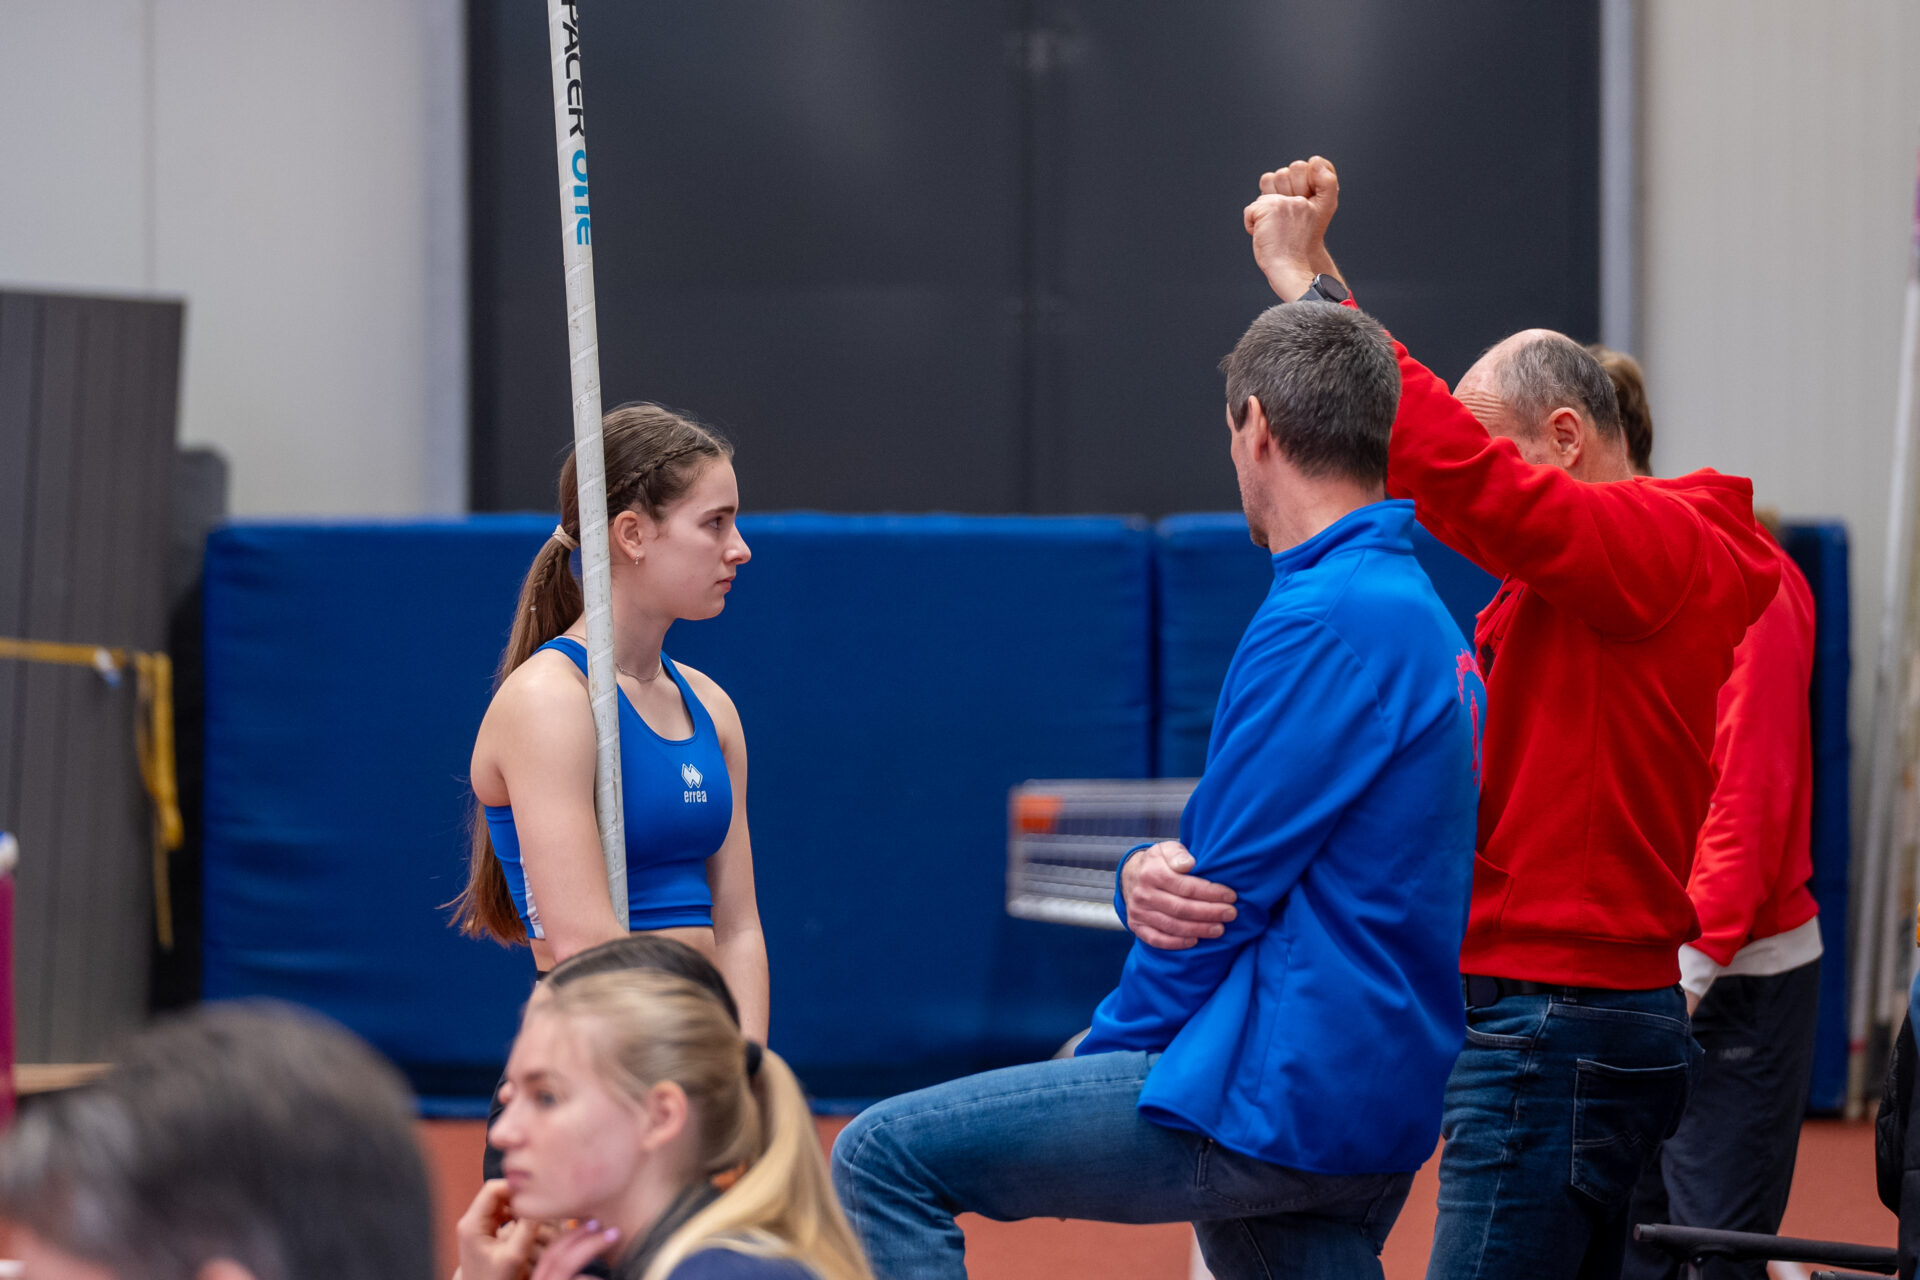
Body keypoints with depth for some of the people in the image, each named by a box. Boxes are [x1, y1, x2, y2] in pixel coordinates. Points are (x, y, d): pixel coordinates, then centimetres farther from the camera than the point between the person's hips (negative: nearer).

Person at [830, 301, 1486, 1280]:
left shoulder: (1325, 621, -15)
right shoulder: (1422, 618, 16)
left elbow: (1229, 889, -15)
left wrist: (1111, 1046, -2)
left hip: (1282, 1092, -10)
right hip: (1380, 1108, 10)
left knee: (882, 1160, -9)